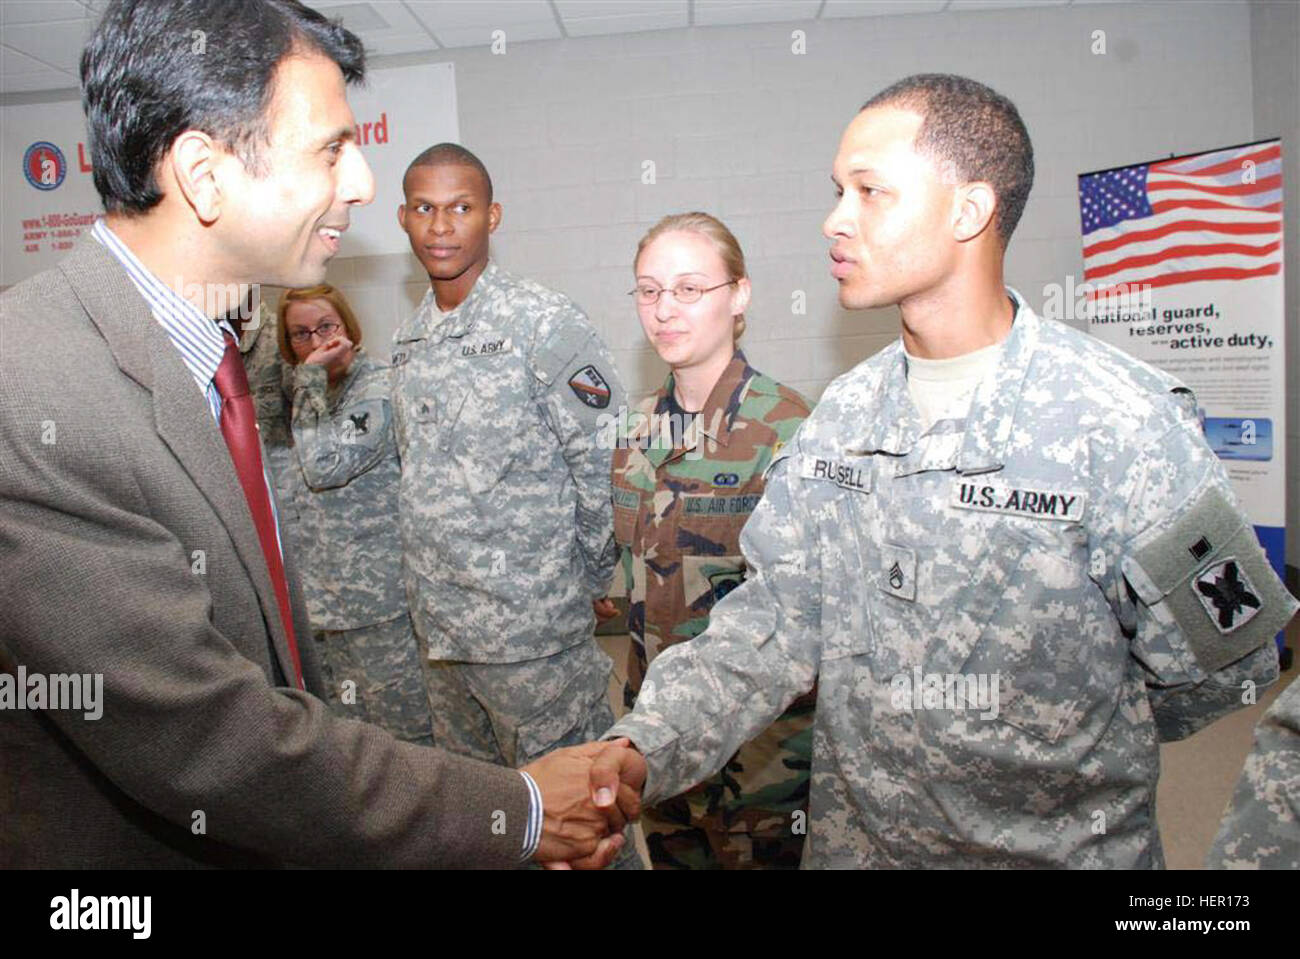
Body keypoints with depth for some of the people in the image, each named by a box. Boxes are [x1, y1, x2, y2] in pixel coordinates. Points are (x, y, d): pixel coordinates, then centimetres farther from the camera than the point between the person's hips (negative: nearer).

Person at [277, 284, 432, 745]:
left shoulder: (379, 387, -10)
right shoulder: (313, 393, 14)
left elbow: (325, 467, -18)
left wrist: (311, 378, -14)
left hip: (378, 590, -8)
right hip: (326, 593, 8)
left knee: (404, 723, 2)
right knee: (345, 728, 17)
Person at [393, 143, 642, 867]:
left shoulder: (547, 324, -13)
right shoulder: (409, 339, 9)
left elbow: (604, 464, -12)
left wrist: (587, 581, -4)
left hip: (534, 625, -7)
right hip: (440, 620, 7)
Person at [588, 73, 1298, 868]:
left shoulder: (1119, 419, -20)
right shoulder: (843, 414, -4)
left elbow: (1222, 666, -10)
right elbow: (773, 617, -6)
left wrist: (1061, 747, 2)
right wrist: (650, 744, -19)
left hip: (1059, 846, -4)